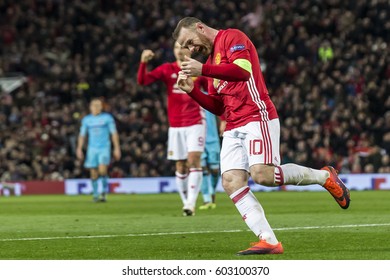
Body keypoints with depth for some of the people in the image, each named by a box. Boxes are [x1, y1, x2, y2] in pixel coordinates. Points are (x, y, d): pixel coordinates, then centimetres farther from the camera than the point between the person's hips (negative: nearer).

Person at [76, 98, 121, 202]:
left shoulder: (107, 118, 1)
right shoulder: (86, 120, 8)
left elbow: (114, 133, 2)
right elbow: (82, 135, 11)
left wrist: (117, 148, -3)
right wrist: (79, 148, 1)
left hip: (104, 148, -2)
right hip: (92, 149, 2)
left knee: (102, 170, -18)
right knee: (94, 173, 0)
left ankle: (104, 191, 2)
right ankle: (95, 195, 12)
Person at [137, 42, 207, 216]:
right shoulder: (167, 69, 2)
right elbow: (142, 81, -9)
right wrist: (143, 62, -25)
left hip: (195, 123, -2)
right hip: (175, 125, 2)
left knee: (193, 160, -16)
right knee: (181, 167, 4)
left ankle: (191, 203, -20)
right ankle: (185, 202, 15)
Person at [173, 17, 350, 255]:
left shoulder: (232, 37, 0)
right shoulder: (212, 59, 26)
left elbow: (242, 71, -19)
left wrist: (203, 70, -19)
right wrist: (192, 90, 11)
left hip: (258, 117, -9)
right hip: (233, 128, 9)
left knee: (262, 174, -23)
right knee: (231, 181, -11)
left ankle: (324, 176, 0)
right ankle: (269, 241, -17)